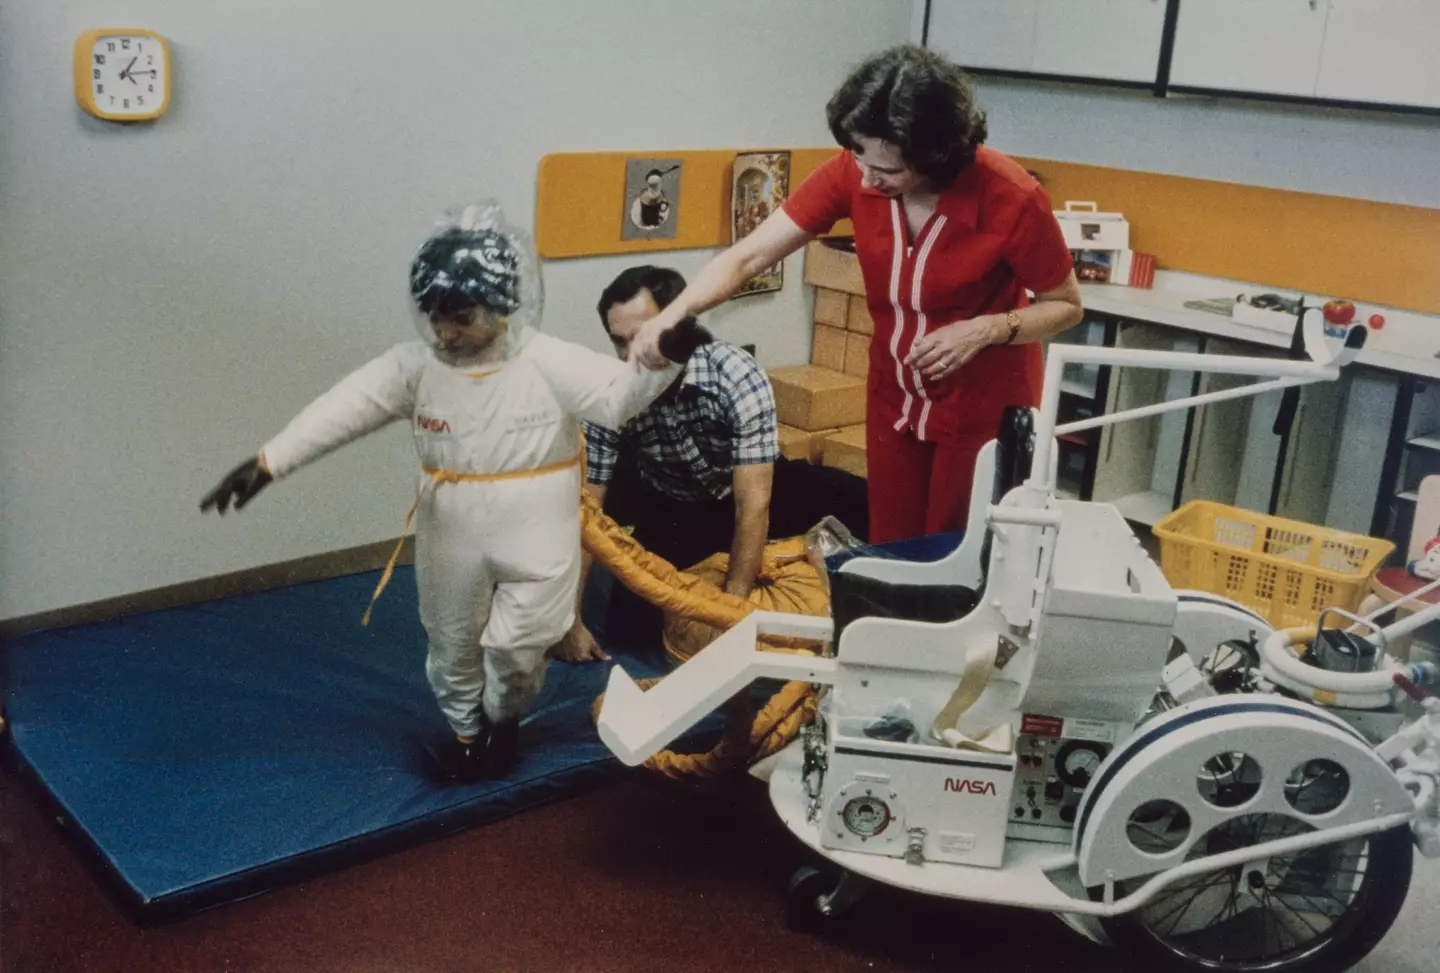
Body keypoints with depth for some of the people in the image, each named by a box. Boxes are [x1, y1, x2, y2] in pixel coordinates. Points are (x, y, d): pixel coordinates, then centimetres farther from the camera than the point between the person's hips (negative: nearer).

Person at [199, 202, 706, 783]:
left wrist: (666, 358, -42)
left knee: (516, 647, 5)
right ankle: (466, 730, 43)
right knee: (452, 645, 17)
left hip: (535, 531, -3)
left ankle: (503, 721, 37)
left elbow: (621, 394, -21)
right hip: (453, 532, 3)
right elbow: (341, 411, -14)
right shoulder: (415, 365, -9)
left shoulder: (547, 362, -16)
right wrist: (266, 462, -21)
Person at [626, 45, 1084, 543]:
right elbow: (748, 256, -16)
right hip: (894, 398, 4)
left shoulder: (1012, 200, -26)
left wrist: (985, 330, -28)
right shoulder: (854, 172, -17)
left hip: (984, 407, -3)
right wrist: (673, 313, -33)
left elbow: (1067, 305, -10)